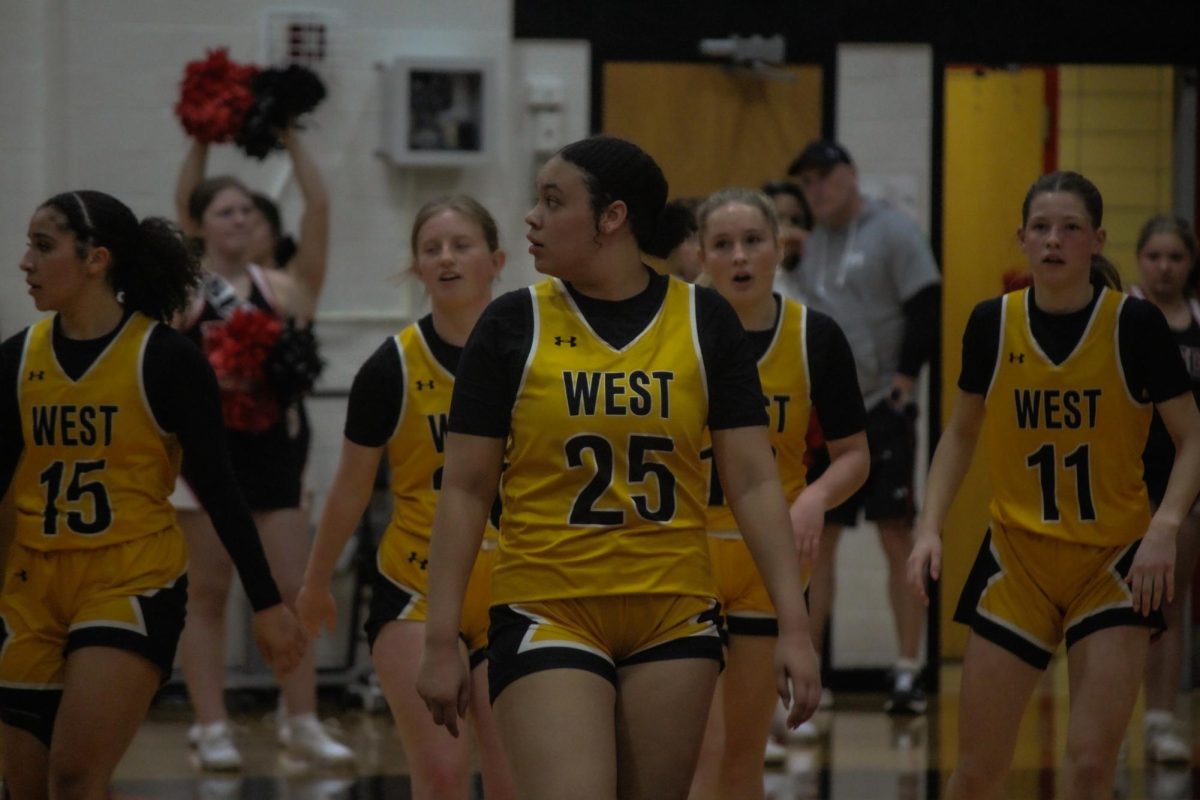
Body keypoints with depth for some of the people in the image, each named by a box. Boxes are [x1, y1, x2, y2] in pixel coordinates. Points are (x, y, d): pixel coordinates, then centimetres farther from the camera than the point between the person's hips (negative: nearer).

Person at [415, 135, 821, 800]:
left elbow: (753, 482, 2)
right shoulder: (513, 324, -1)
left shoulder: (704, 321, 2)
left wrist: (794, 627, -4)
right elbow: (464, 490, 2)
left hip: (675, 619, 2)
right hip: (547, 616, -2)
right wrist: (441, 640, -3)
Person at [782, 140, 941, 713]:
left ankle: (908, 672, -4)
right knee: (815, 539, 7)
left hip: (881, 408, -6)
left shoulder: (892, 232, -5)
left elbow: (927, 307, -9)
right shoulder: (809, 243, 13)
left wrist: (906, 374, -14)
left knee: (896, 536, -5)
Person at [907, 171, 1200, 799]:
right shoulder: (992, 323, -2)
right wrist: (929, 528, 0)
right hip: (1016, 558, 2)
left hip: (1115, 560, -2)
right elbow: (960, 433, 12)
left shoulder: (1134, 324, -10)